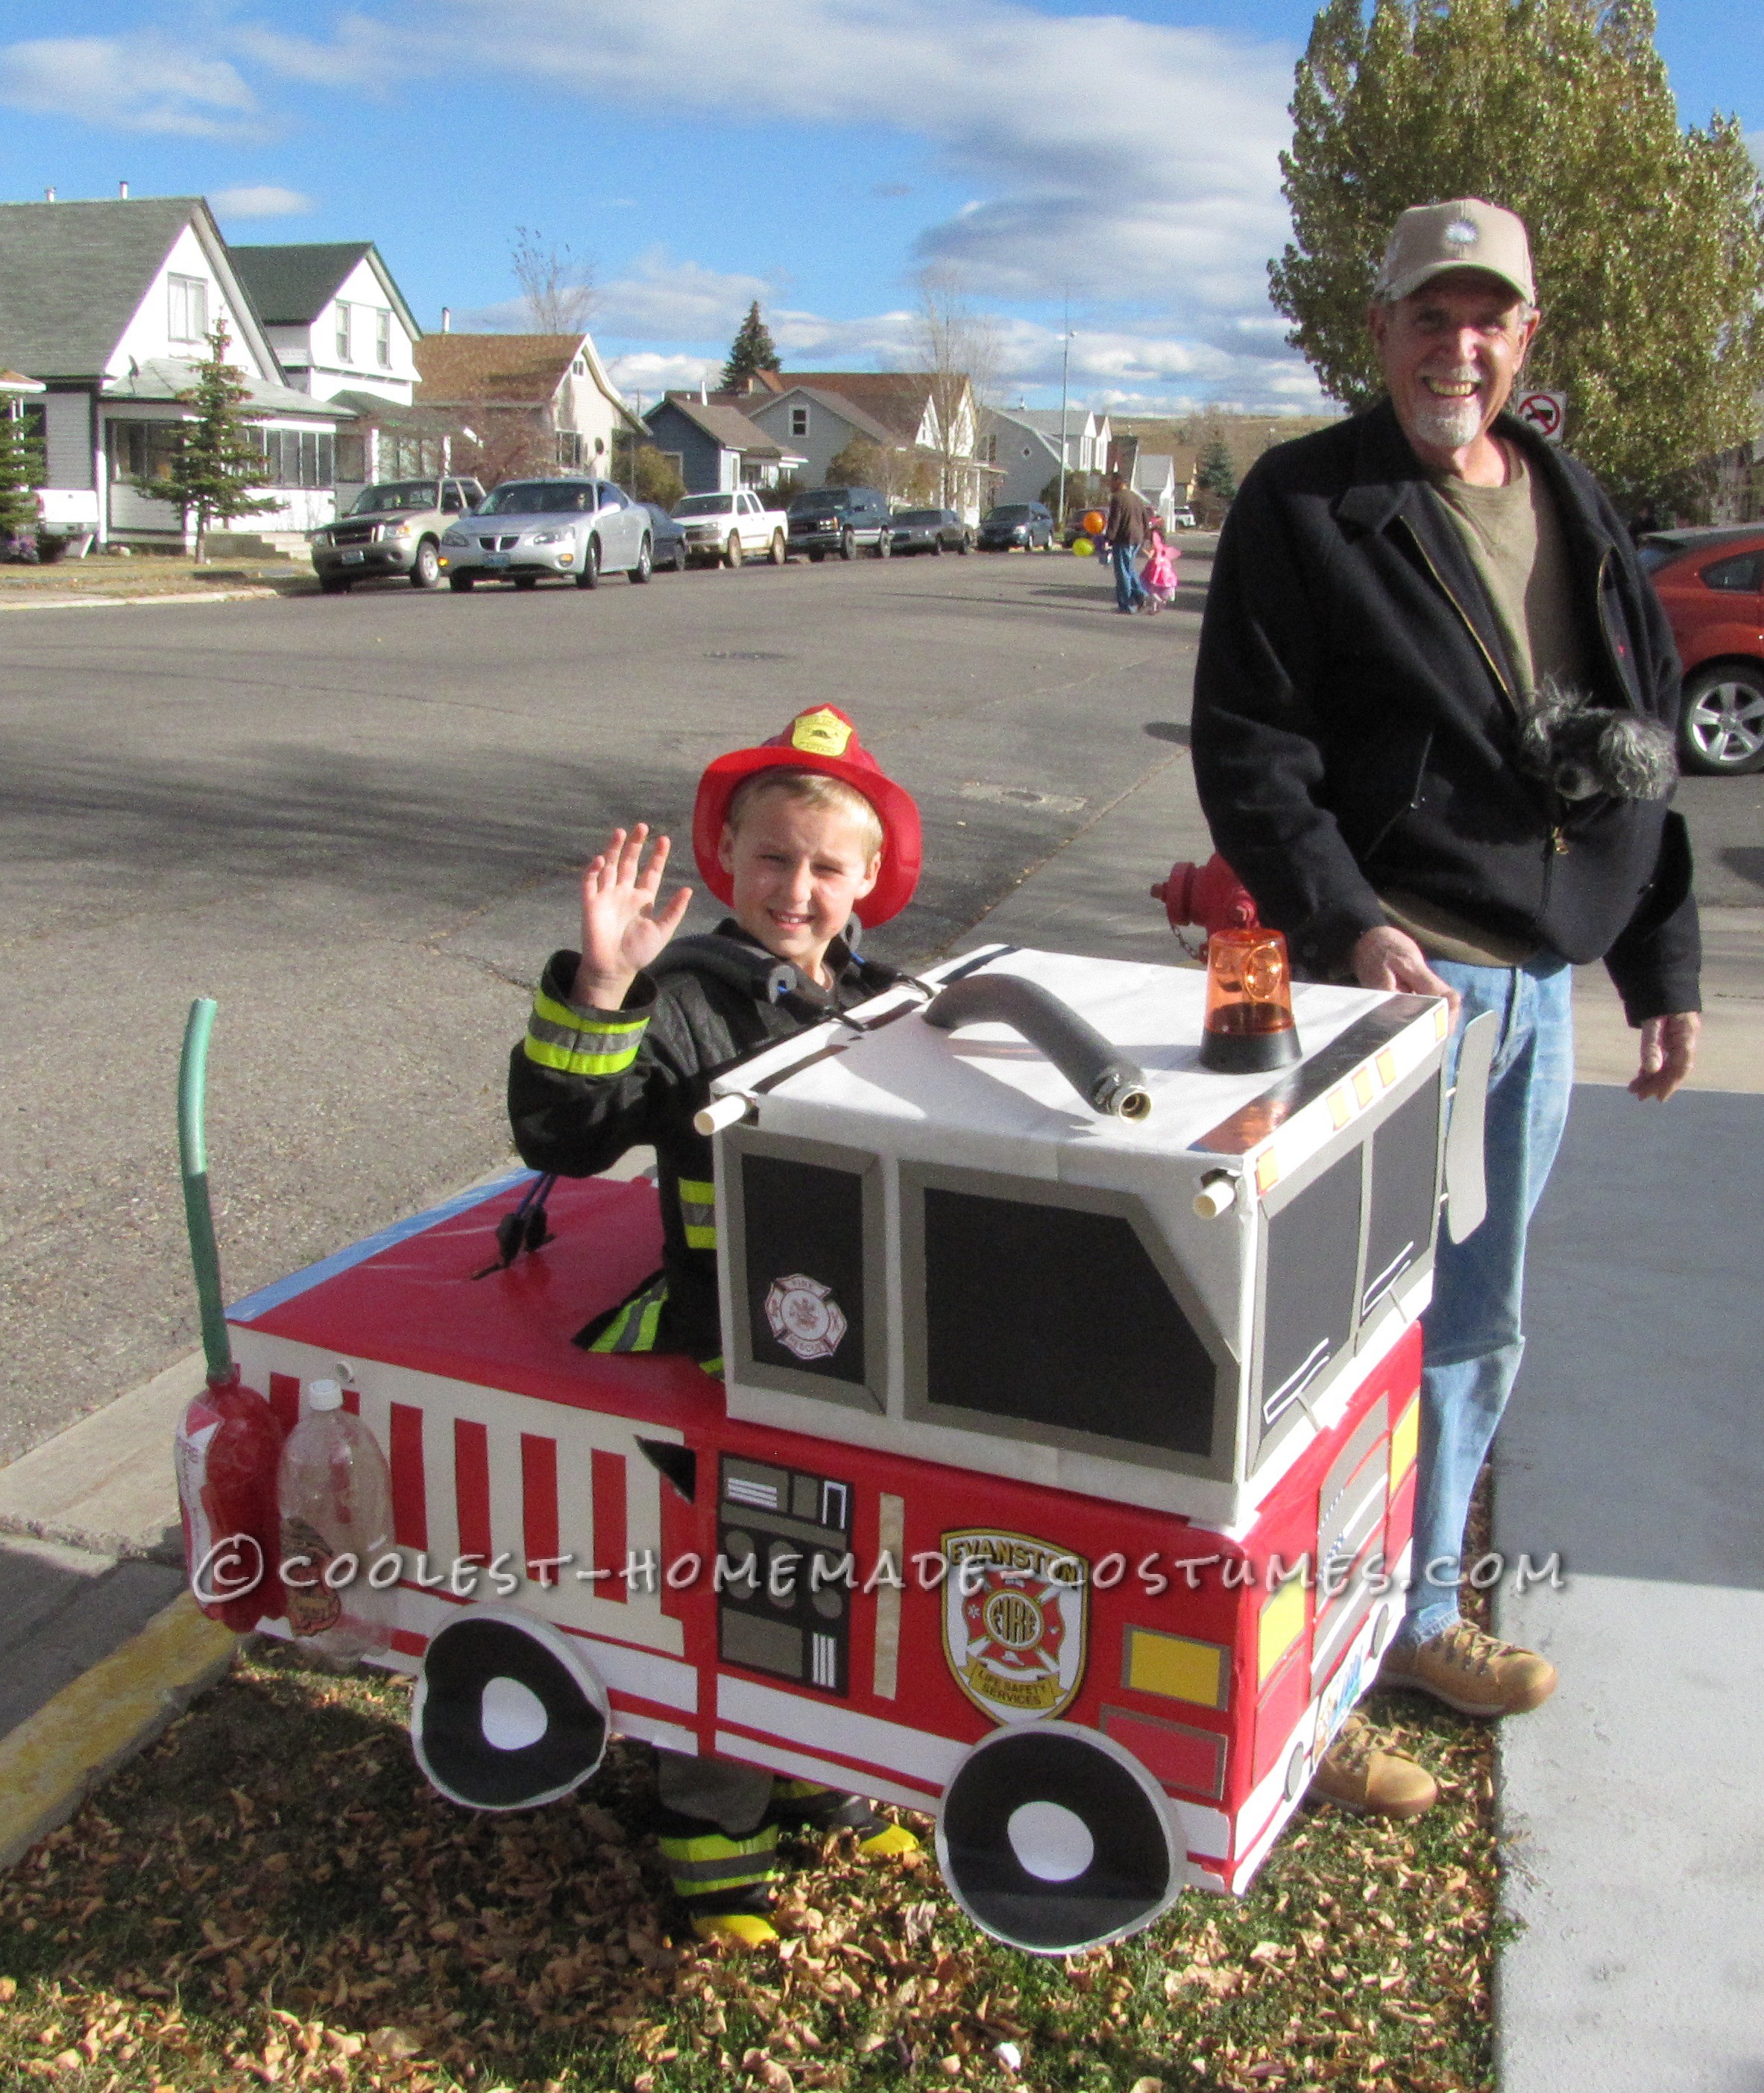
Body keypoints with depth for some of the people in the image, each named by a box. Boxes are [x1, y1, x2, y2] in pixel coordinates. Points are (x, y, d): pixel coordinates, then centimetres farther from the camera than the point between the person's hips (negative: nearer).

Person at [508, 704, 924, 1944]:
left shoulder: (883, 1005, 10)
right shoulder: (684, 1002, -9)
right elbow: (562, 1137, -21)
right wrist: (599, 988, -30)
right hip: (725, 1346, -6)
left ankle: (816, 1776, 40)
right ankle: (713, 1837, 21)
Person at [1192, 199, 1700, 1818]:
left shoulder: (1577, 512, 15)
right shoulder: (1307, 507, -5)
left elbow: (1642, 753, 18)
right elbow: (1248, 754, -12)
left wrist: (1664, 965, 15)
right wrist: (1344, 923, -25)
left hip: (1540, 983, 7)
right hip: (1397, 969, -7)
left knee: (1478, 1327, 17)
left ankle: (1413, 1616, 34)